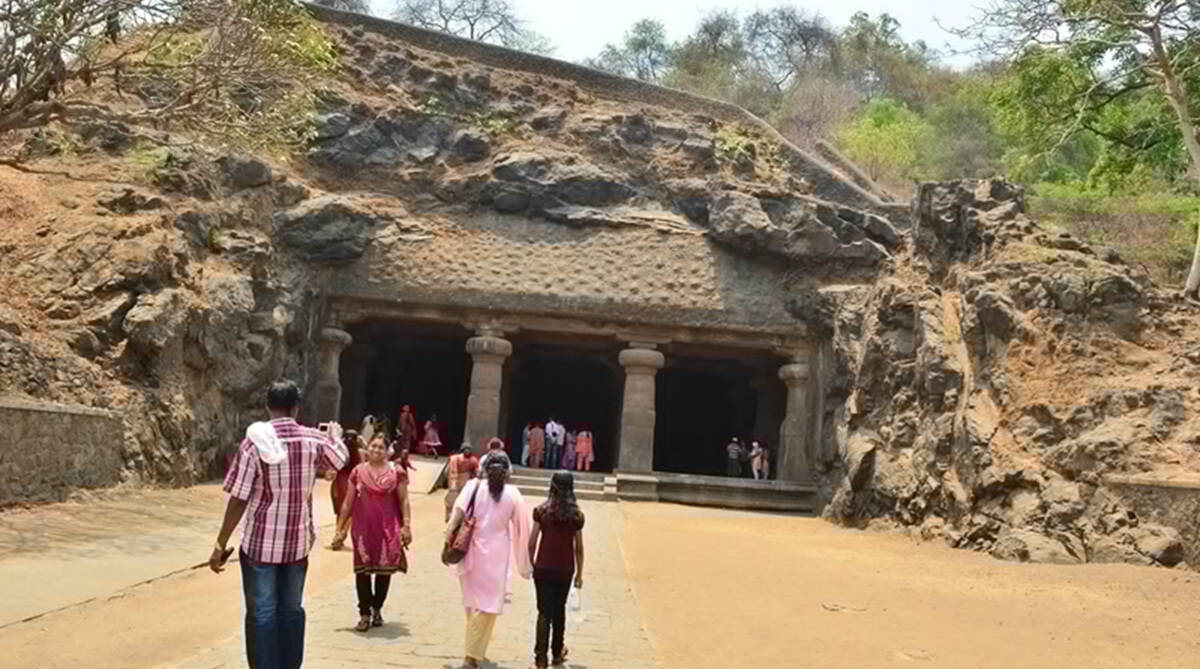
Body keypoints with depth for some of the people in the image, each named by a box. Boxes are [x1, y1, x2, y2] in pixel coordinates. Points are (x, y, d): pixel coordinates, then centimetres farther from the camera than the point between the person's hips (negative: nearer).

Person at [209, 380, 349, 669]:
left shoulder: (255, 441, -14)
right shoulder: (314, 440, -3)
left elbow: (238, 500, -13)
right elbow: (341, 459, 21)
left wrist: (220, 545, -5)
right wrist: (335, 435, 43)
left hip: (260, 543, -3)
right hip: (298, 542, 3)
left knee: (262, 614, 3)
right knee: (292, 610, 16)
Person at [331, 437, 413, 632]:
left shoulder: (396, 472, 0)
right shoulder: (358, 472, 4)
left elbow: (404, 501, 0)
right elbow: (348, 503, 8)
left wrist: (406, 525, -11)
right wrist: (340, 529, 6)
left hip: (388, 528, -1)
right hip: (363, 528, 1)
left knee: (385, 569, 6)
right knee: (362, 569, 1)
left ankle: (377, 609, 24)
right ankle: (364, 614, 9)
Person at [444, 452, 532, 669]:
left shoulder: (473, 487, -4)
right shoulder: (512, 493, -4)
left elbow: (456, 518, -13)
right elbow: (521, 529, -1)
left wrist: (448, 544, -10)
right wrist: (524, 563, 6)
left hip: (473, 552, 2)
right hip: (496, 554, -2)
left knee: (473, 601, 17)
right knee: (487, 603, 4)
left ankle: (474, 650, 30)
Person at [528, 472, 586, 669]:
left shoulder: (542, 510, -6)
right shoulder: (576, 515, -4)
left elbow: (532, 543, -5)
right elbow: (578, 548, 0)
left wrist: (531, 564, 9)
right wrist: (579, 573, 10)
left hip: (543, 568, -1)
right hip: (565, 570, 1)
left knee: (544, 612, 2)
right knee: (559, 610, 17)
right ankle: (557, 653, 29)